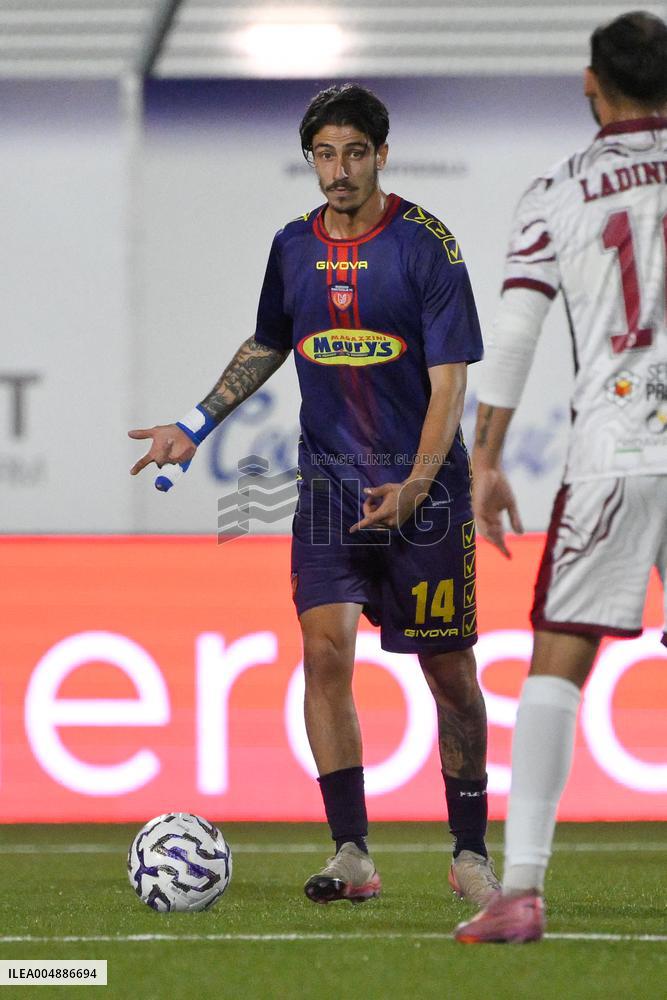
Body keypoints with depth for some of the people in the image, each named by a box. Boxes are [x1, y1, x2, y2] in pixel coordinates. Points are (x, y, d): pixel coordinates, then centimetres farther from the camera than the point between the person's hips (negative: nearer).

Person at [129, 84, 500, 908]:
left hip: (425, 485, -3)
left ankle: (470, 855, 15)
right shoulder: (294, 246, 4)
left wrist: (415, 486, -25)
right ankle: (352, 855, -10)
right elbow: (267, 345, 22)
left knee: (449, 671, 2)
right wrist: (195, 428, 15)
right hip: (328, 482, 3)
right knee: (325, 648, -13)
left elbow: (448, 378, -13)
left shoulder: (426, 244, -10)